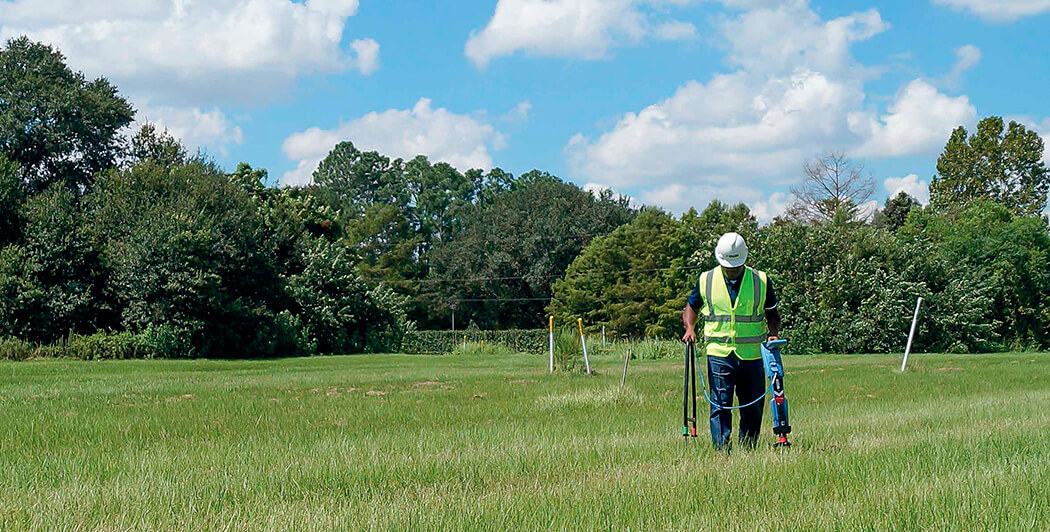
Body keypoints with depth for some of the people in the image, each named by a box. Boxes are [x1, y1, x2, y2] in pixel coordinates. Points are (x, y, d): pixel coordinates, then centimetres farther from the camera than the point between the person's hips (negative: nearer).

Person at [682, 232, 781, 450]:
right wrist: (689, 328, -3)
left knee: (753, 407, 6)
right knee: (720, 405, -10)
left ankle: (748, 450, 18)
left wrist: (773, 333, -7)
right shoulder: (706, 281, 4)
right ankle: (721, 449, -10)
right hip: (719, 353, -1)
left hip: (752, 355, 1)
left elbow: (772, 314, 13)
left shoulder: (761, 281, 3)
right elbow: (691, 308, 17)